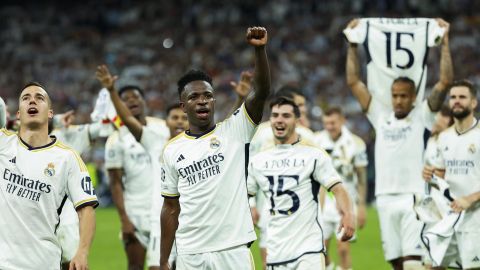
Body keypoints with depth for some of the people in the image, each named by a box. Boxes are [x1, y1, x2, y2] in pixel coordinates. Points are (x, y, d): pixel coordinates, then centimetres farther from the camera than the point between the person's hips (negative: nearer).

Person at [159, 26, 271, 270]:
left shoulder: (234, 132, 3)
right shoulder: (173, 150, 9)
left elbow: (261, 92, -11)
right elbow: (171, 208, 12)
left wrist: (259, 49, -25)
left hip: (233, 249, -2)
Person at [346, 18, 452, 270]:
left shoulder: (421, 116, 3)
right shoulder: (381, 115, 13)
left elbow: (445, 81, -5)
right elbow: (353, 82, 16)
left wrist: (444, 42, -5)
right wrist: (352, 45, 14)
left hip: (414, 198, -4)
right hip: (385, 199, 4)